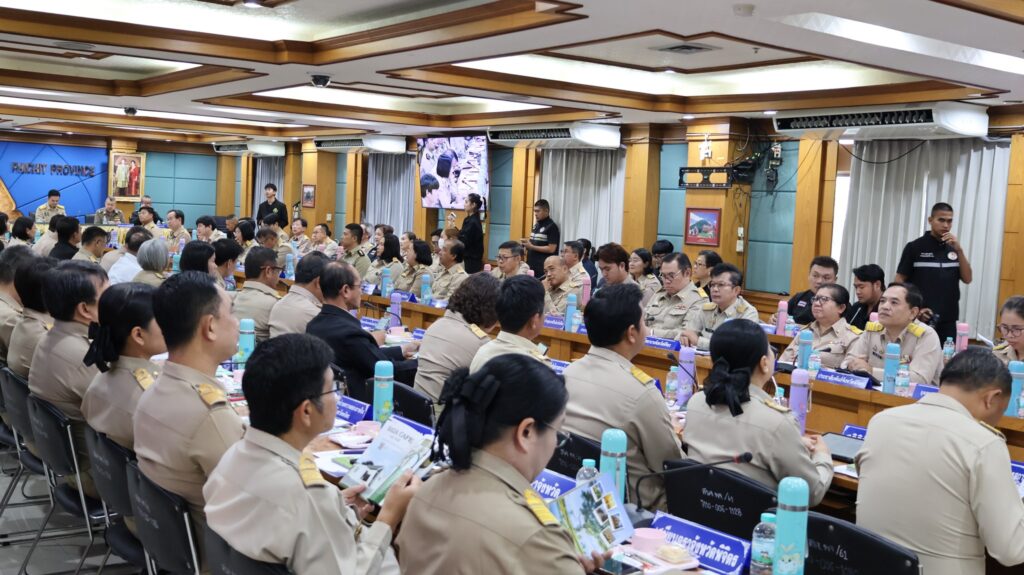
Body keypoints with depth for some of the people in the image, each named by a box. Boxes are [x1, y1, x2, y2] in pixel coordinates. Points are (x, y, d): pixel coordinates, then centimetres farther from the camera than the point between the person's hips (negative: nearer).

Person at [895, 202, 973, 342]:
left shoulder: (953, 249, 12)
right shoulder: (914, 247, -1)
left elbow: (967, 279, 4)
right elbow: (900, 281, -2)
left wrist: (959, 250, -7)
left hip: (948, 322, 4)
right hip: (920, 320, -4)